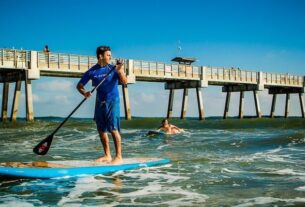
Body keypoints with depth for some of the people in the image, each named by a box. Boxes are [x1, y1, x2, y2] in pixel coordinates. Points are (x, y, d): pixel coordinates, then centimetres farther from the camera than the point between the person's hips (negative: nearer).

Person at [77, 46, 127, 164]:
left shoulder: (113, 69, -4)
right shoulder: (92, 72, 2)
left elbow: (124, 82, -15)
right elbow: (79, 85, 5)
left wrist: (120, 71, -34)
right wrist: (84, 93, -16)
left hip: (112, 101, -4)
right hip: (99, 102, 4)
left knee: (114, 129, -10)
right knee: (101, 130, 9)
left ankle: (119, 157, -8)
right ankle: (107, 156, 21)